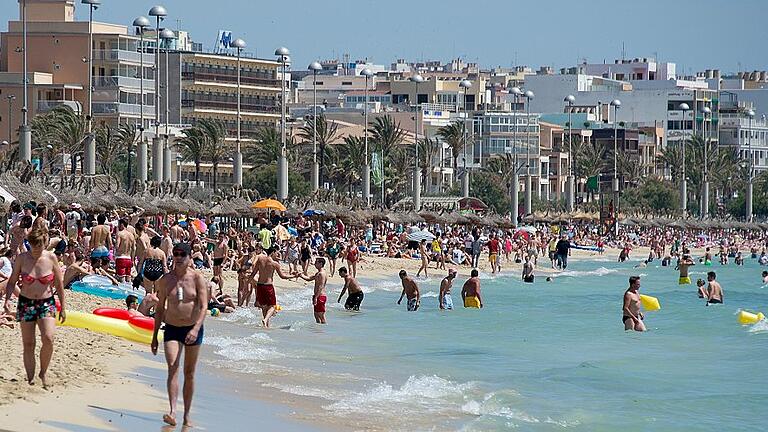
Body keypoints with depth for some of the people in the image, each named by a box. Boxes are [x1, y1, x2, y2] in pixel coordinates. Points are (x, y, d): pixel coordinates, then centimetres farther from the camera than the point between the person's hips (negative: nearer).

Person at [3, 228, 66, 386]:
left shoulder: (51, 258, -5)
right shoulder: (22, 259, -5)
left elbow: (59, 285, 3)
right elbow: (12, 281, 4)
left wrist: (63, 308, 3)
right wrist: (7, 299, -12)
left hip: (46, 303, -1)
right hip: (25, 303, 1)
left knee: (48, 339, -19)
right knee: (28, 344, 1)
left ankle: (43, 373, 1)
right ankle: (30, 378, 9)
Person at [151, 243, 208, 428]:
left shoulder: (197, 278, -6)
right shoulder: (165, 280, 2)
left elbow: (204, 307, -12)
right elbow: (160, 308, 11)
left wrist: (196, 329, -27)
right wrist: (154, 336, 11)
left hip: (193, 329, -1)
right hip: (172, 329, 1)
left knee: (189, 373, 7)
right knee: (172, 368, -17)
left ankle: (187, 415, 17)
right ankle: (172, 412, -28)